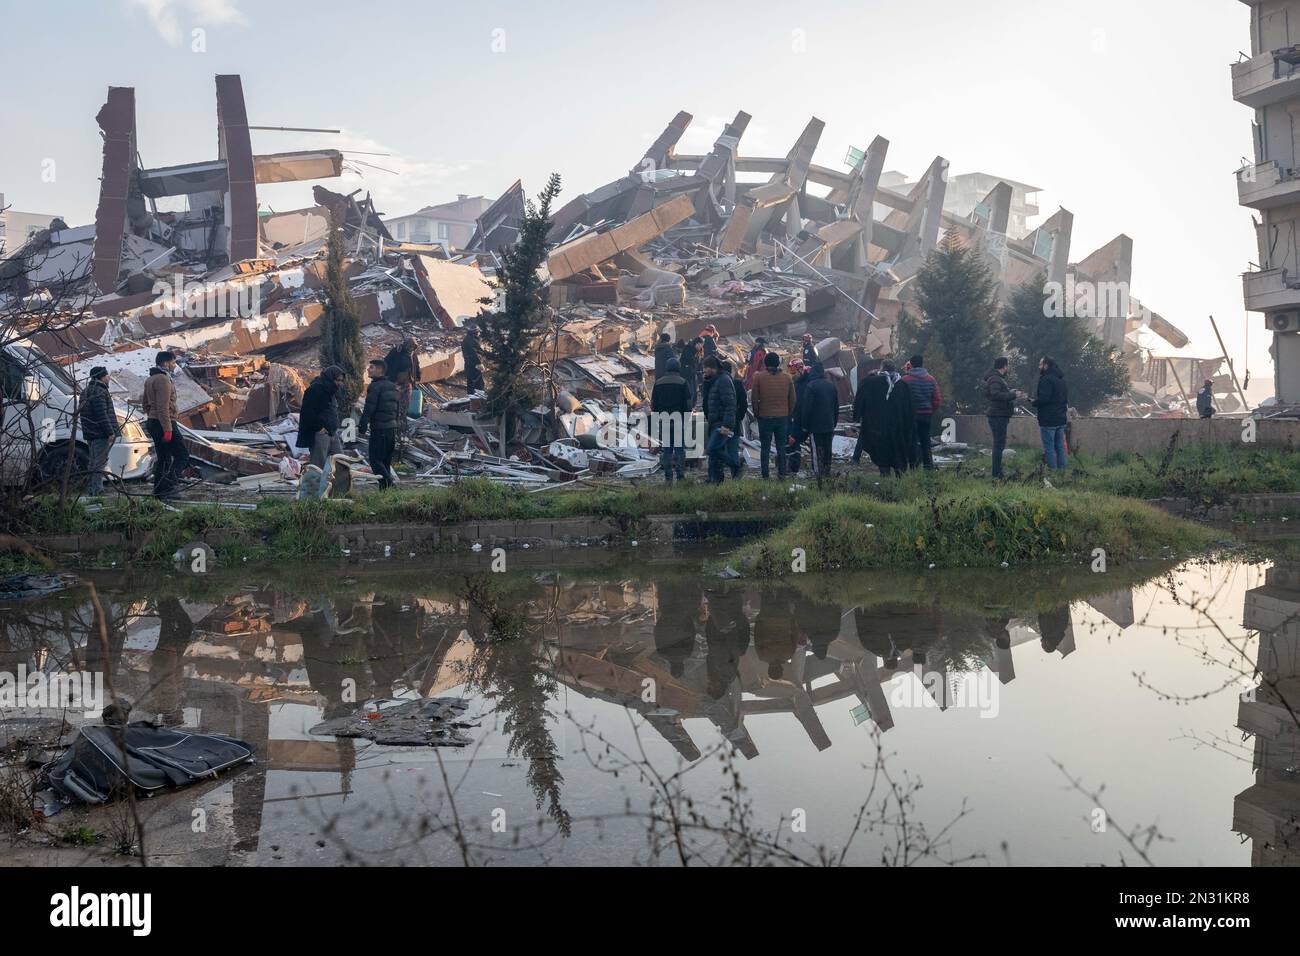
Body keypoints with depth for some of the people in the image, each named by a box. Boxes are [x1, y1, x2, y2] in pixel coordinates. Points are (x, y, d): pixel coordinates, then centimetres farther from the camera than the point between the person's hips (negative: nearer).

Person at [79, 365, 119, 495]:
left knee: (94, 462, 15)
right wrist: (110, 432, -20)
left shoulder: (87, 391, 20)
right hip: (101, 434, -10)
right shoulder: (99, 392, -14)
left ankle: (91, 489, 19)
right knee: (99, 462, -10)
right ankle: (96, 489, -13)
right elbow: (102, 414, -21)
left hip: (91, 434, 10)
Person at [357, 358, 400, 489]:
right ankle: (387, 486, 13)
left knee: (375, 460, -5)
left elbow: (369, 409, -15)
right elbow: (399, 408, 20)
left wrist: (362, 427, -9)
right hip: (392, 428, 8)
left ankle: (387, 485, -18)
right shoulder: (393, 387, 15)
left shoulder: (375, 386, -12)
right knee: (386, 461, 14)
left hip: (379, 429, -8)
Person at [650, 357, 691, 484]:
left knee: (665, 449, 5)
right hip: (679, 421, -2)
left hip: (663, 421, 2)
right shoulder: (683, 383, -3)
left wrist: (656, 418, 17)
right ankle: (680, 476, 1)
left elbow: (653, 404, 8)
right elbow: (688, 404, -5)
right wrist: (687, 418, 6)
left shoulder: (658, 383, 5)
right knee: (680, 449, 3)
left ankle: (668, 477, 3)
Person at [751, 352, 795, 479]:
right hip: (783, 417, 2)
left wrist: (756, 414, 9)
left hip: (765, 417, -2)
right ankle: (782, 474, 10)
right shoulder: (787, 378, 2)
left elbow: (754, 399, -4)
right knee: (781, 447, 10)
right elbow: (792, 400, 6)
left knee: (765, 447, 5)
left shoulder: (759, 377, -6)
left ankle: (765, 475, 5)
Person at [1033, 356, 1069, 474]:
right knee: (1060, 447, 14)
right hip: (1061, 419, 9)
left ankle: (1052, 470, -3)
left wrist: (1034, 403, -7)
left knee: (1049, 447, -4)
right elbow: (1067, 398, 18)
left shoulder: (1046, 379, -15)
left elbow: (1044, 398, -24)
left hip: (1048, 420, -9)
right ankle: (1062, 470, 17)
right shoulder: (1061, 379, 15)